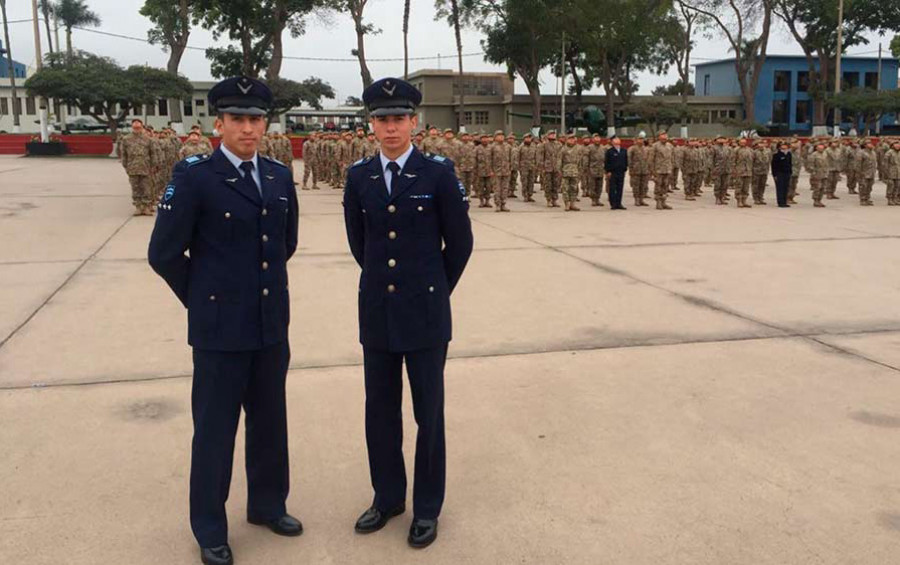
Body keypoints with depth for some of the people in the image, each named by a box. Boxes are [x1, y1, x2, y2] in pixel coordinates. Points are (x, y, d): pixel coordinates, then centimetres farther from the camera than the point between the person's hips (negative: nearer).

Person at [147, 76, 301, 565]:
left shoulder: (280, 176, 5)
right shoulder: (193, 176, -11)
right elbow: (164, 254, -8)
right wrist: (203, 300, 2)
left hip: (272, 324, 5)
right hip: (220, 328, -5)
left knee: (269, 421, 16)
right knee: (215, 429, 8)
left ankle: (267, 505, 37)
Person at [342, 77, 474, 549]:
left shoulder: (438, 172, -7)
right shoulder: (358, 176, 3)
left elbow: (460, 242, 1)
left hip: (424, 314, -3)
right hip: (376, 312, 4)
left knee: (428, 412, 6)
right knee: (380, 410, 12)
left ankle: (427, 507, 22)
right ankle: (387, 496, 31)